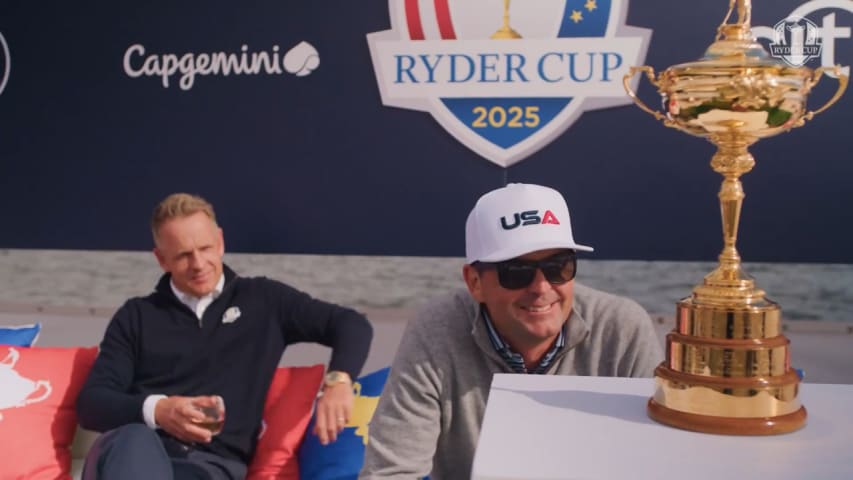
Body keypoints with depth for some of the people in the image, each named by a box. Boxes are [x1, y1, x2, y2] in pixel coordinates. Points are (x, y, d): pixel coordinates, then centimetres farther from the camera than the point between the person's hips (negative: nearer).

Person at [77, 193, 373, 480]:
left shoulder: (262, 300, 17)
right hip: (138, 454, 1)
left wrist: (337, 381, -9)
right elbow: (90, 403, 10)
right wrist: (156, 410, -12)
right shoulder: (136, 315, 18)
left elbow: (351, 324, 13)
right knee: (135, 441, -39)